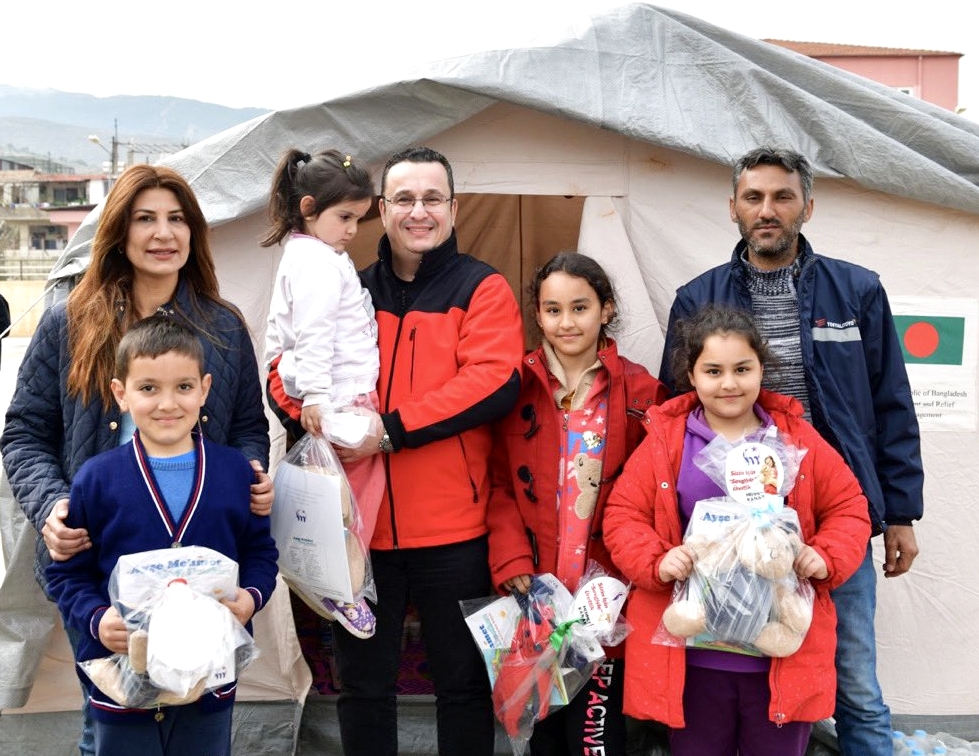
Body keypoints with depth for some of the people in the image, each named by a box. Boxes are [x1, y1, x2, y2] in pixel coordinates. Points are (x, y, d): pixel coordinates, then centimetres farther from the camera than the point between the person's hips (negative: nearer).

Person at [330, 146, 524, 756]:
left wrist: (390, 430, -21)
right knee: (362, 685, 16)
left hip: (454, 531, -3)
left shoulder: (482, 289, -1)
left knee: (464, 682, 13)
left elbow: (494, 382, -15)